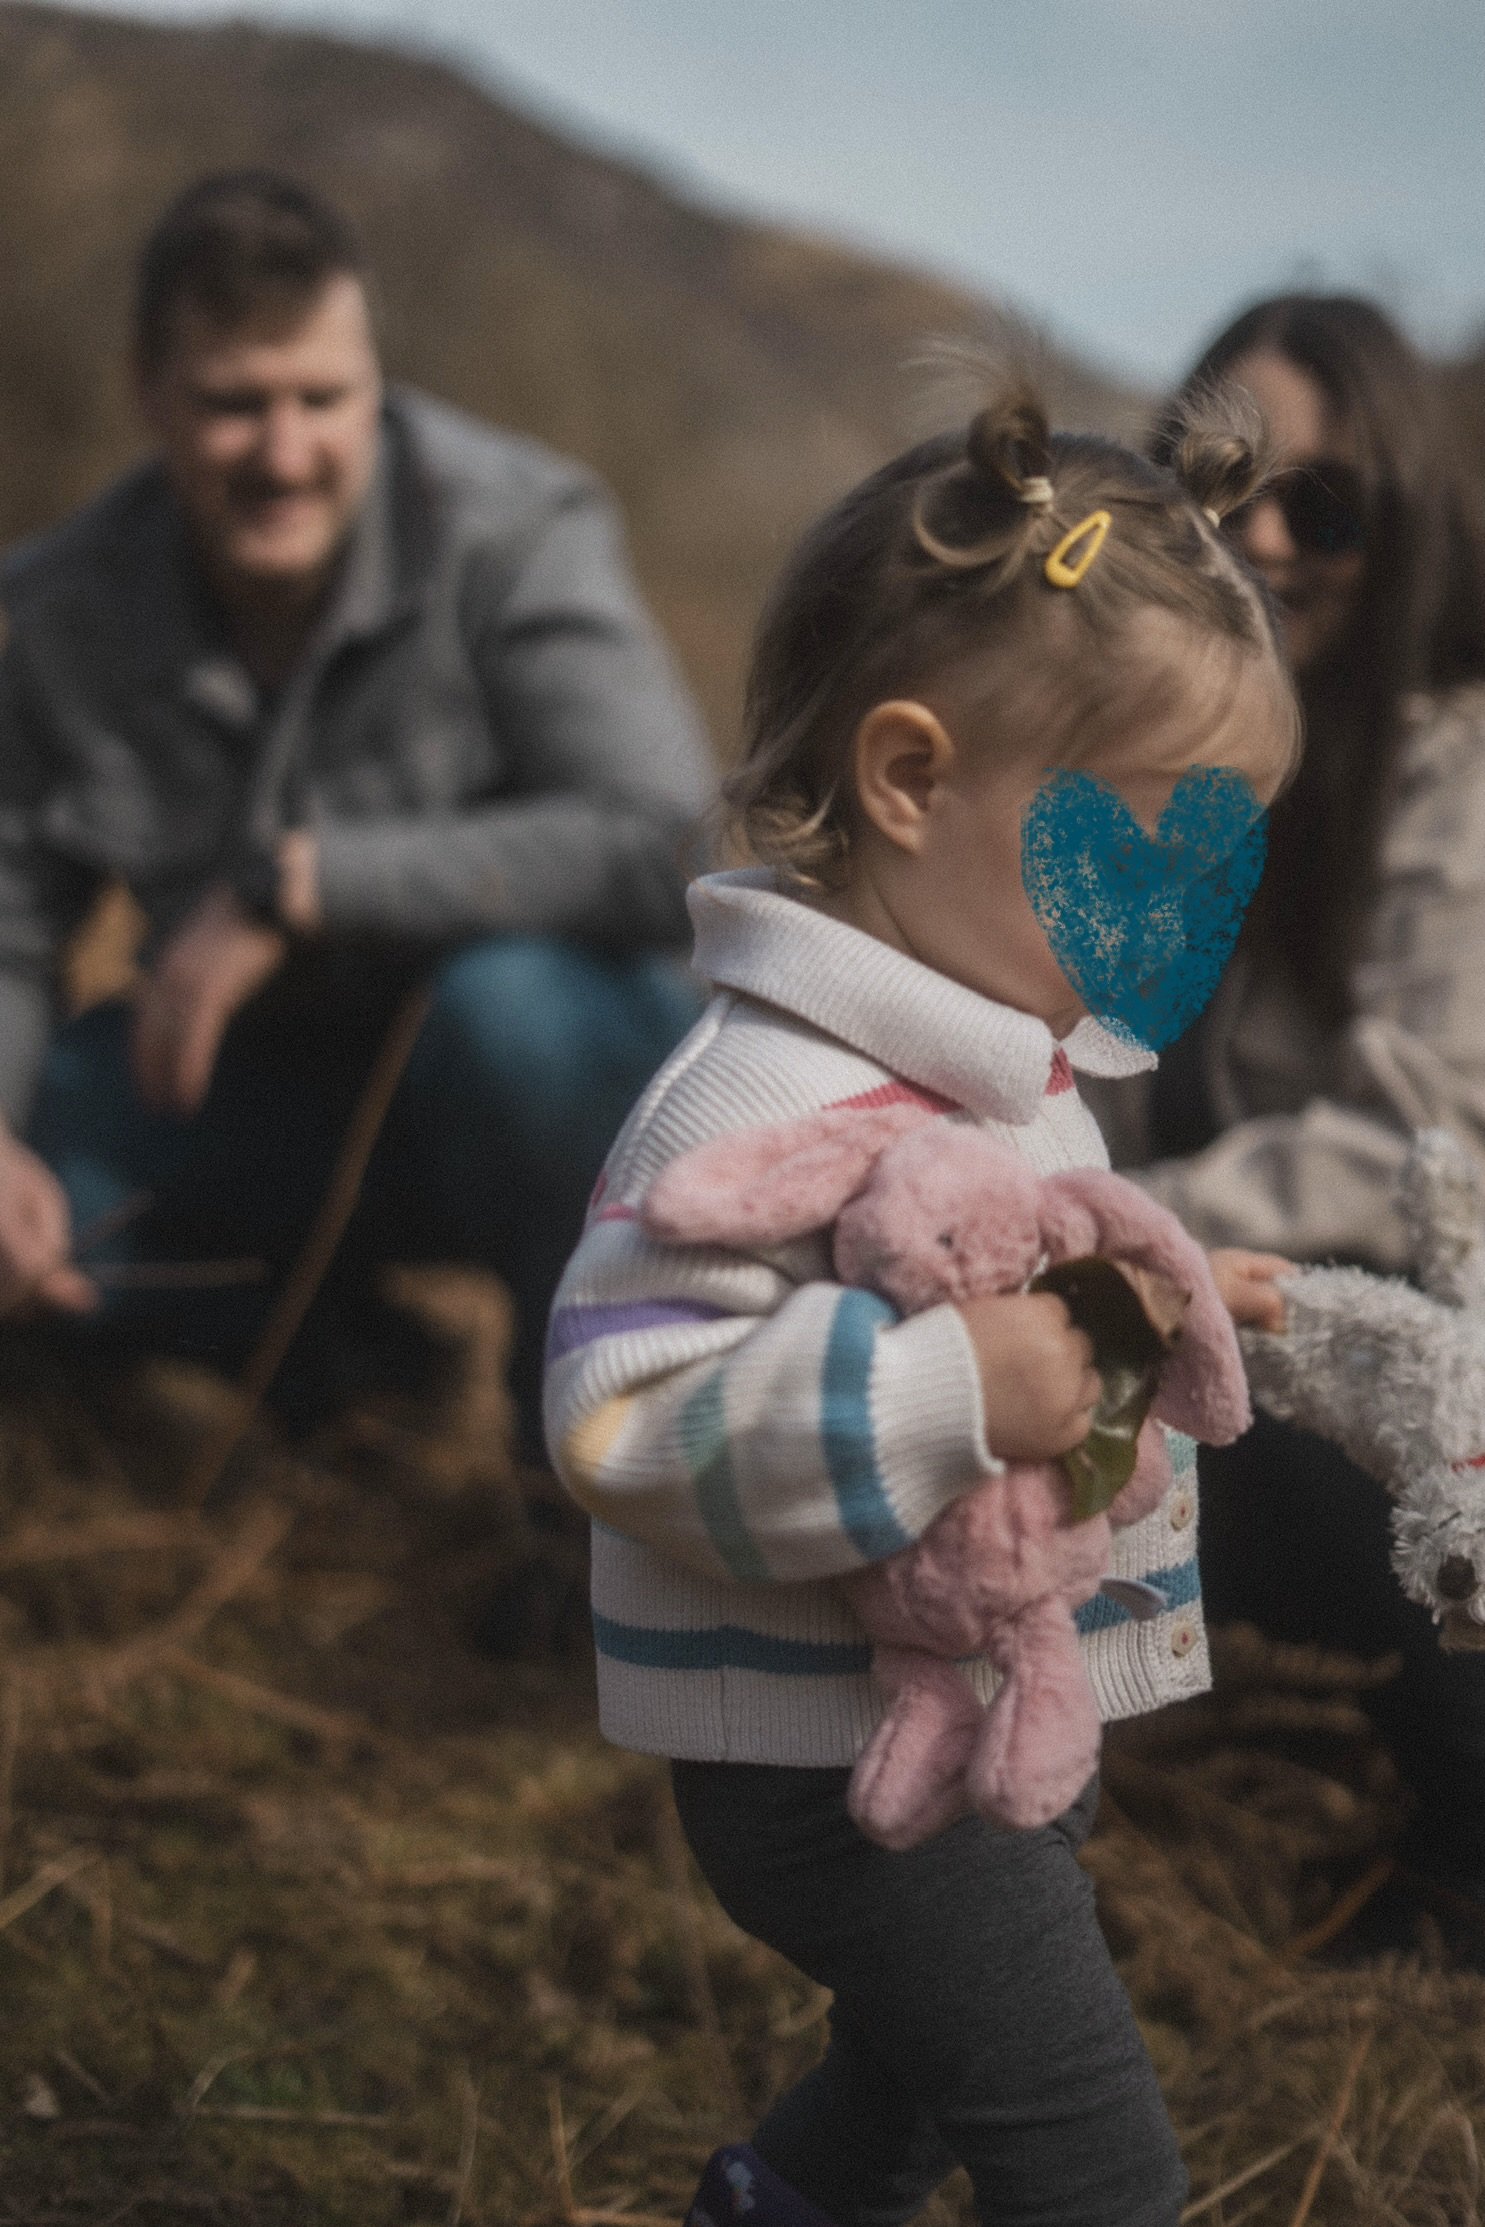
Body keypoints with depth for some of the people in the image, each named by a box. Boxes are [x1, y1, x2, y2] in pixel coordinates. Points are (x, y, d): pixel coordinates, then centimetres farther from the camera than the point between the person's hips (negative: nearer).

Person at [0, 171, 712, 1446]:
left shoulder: (510, 536, -20)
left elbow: (666, 852, -33)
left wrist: (294, 883, -33)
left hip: (539, 1072, -4)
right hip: (276, 1097, 4)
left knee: (508, 995, -38)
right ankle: (310, 1323, 8)